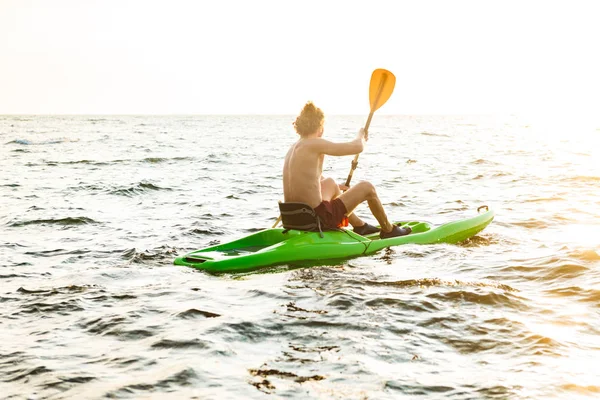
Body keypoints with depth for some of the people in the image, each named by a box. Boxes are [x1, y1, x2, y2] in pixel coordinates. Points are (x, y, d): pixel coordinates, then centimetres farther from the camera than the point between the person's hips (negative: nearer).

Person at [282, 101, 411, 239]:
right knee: (367, 187, 9)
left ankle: (359, 226, 47)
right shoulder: (314, 144, -16)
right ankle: (388, 230, 30)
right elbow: (358, 147, -13)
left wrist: (337, 186, 39)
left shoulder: (293, 148, 9)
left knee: (330, 183, 36)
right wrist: (361, 135, 10)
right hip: (319, 219, -9)